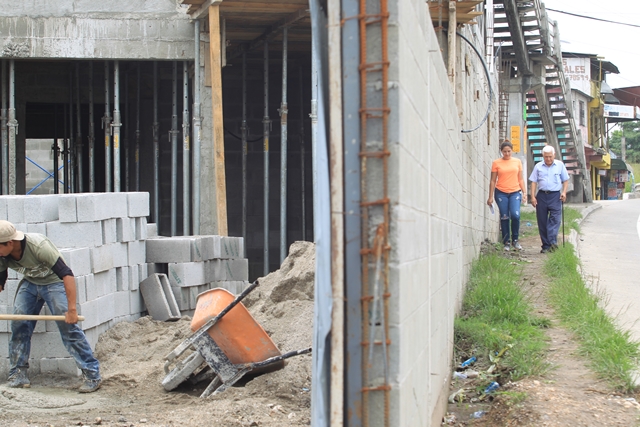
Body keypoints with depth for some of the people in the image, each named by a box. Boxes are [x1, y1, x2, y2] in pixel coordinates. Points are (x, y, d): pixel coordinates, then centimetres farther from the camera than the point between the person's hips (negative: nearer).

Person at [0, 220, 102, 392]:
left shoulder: (38, 245, -35)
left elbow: (67, 274, -35)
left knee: (68, 325, -15)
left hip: (54, 282, -6)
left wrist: (72, 309, -39)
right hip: (29, 283, 6)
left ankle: (93, 376, -13)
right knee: (18, 324, -5)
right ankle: (17, 374, 8)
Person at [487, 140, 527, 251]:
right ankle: (506, 242, 11)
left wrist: (524, 192, 4)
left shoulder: (517, 162, 8)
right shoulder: (496, 163, 2)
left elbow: (520, 179, 13)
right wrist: (490, 197, 1)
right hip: (501, 193, -1)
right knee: (504, 217, 0)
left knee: (515, 215, -15)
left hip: (515, 192, 1)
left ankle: (515, 240, 2)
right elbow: (493, 180, 3)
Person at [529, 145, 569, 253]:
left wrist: (564, 192, -2)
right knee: (542, 221, 2)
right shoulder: (538, 166, 11)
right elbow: (534, 182, 10)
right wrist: (533, 196, 0)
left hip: (555, 195, -2)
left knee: (555, 219, -16)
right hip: (541, 195, 2)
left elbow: (565, 180, 13)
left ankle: (553, 242, -24)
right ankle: (546, 245, 8)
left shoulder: (560, 165, 9)